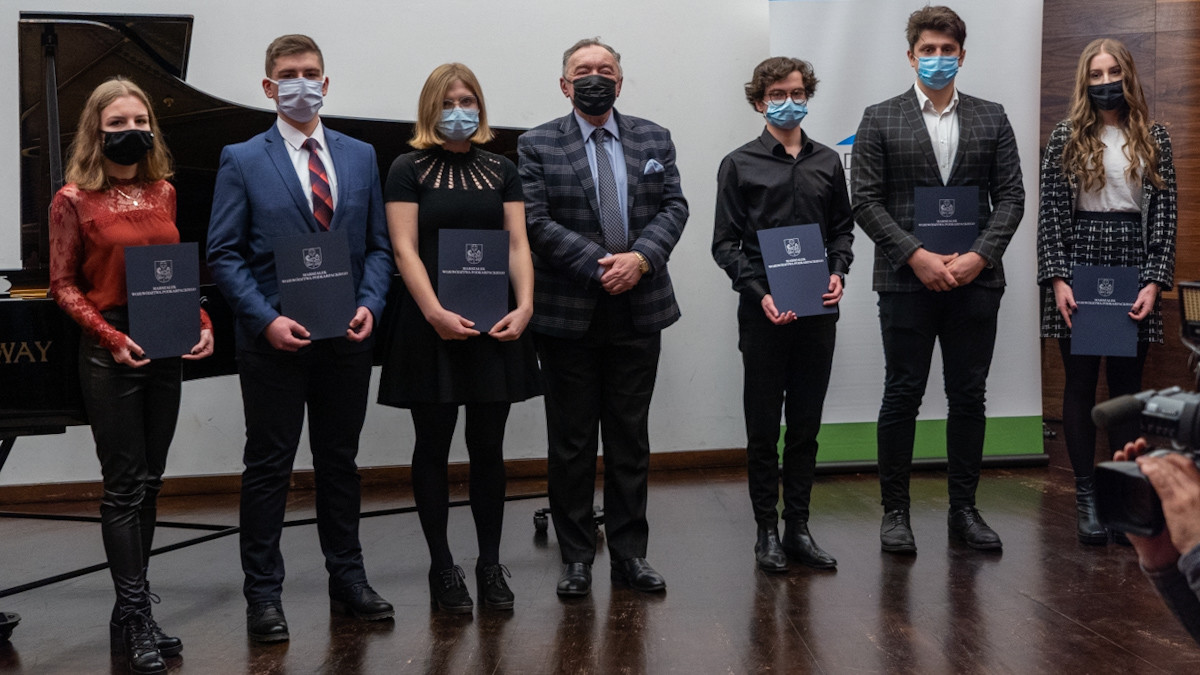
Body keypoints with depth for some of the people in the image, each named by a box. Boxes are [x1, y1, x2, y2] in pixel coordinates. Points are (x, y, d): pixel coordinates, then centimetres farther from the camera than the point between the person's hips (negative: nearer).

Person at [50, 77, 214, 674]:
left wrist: (202, 322, -1)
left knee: (149, 483, 10)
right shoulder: (74, 200, -6)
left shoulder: (163, 193, 8)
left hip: (165, 350, 5)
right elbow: (63, 285, -5)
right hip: (111, 352, -5)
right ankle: (136, 619, 4)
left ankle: (130, 610, 21)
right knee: (125, 485, -3)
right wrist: (110, 336, -17)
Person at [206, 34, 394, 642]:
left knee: (340, 461, 14)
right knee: (268, 467, 4)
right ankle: (263, 596, 14)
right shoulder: (242, 161, 0)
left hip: (347, 338, 3)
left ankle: (347, 580, 26)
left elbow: (378, 245, 10)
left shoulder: (360, 156, 10)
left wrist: (369, 304, -7)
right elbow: (224, 254, -5)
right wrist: (267, 320, -16)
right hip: (274, 339, -3)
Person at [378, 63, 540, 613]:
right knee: (433, 447, 4)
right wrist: (436, 313, -18)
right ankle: (441, 567, 15)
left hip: (494, 326, 3)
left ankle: (490, 565, 16)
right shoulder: (409, 170, 2)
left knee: (488, 447, 7)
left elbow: (517, 243, 6)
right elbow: (404, 249, -6)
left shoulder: (501, 170, 12)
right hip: (431, 328, -3)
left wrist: (524, 305, -9)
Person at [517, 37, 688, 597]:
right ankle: (576, 556, 16)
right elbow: (537, 221, -9)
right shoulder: (536, 147, 0)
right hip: (568, 314, -3)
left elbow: (673, 207, 4)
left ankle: (630, 553, 19)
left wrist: (641, 258, -14)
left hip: (639, 310, 3)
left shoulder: (654, 140, 11)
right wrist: (599, 265, -17)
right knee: (571, 441, 5)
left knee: (631, 439, 10)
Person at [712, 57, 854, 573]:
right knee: (763, 428, 3)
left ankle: (798, 529, 17)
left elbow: (843, 227, 16)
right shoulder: (740, 165, 1)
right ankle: (767, 532, 13)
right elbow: (725, 243, -2)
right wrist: (761, 293, -15)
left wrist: (838, 272, -4)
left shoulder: (827, 162, 11)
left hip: (818, 312, 3)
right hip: (763, 313, -3)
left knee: (806, 426, 8)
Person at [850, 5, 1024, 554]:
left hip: (975, 278, 2)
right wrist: (916, 255, -13)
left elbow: (1010, 196, 6)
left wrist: (979, 255, -9)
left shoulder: (991, 119, 10)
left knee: (969, 396, 7)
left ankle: (964, 508, 17)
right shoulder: (880, 120, 4)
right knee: (902, 396, 1)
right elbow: (865, 200, -2)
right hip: (906, 280, -2)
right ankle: (894, 511, 11)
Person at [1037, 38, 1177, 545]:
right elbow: (1050, 212, 0)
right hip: (1078, 262, -1)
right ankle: (1086, 496, 10)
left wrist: (1153, 282, -6)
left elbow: (1165, 213, 4)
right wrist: (1057, 279, -9)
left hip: (1133, 266, 1)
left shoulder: (1153, 138, 8)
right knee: (1080, 383, 2)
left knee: (1127, 384, 5)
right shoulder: (1066, 137, 3)